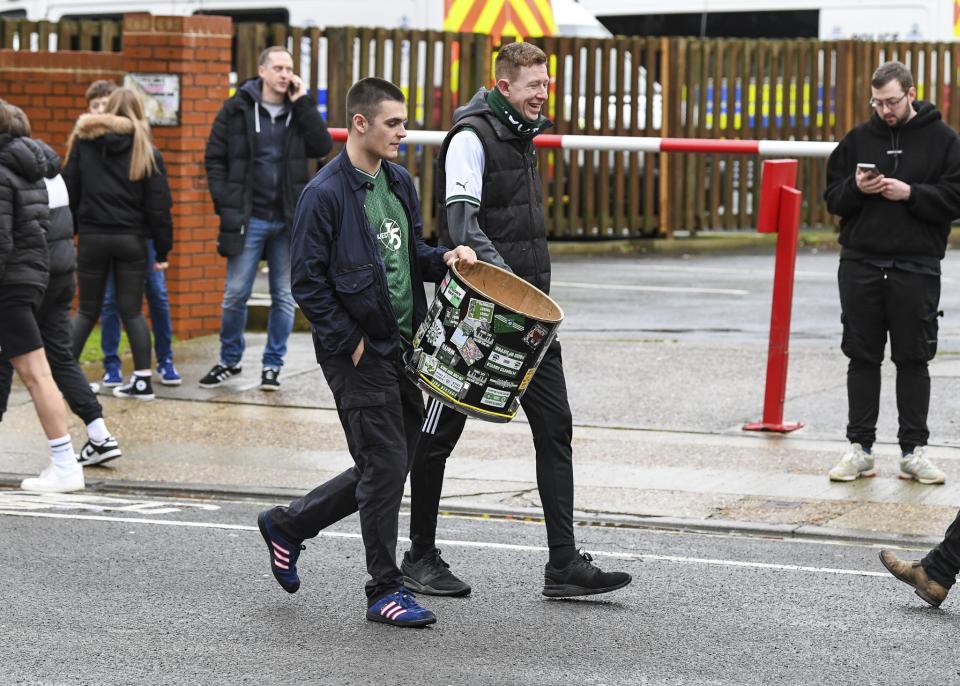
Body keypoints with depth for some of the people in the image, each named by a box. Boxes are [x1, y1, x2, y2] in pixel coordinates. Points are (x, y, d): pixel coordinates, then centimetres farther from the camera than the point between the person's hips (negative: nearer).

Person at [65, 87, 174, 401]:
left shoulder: (84, 142, 1)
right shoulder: (146, 151, -2)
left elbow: (69, 191, 1)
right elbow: (158, 206, -3)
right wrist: (162, 250, 3)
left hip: (92, 237, 1)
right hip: (131, 239, -1)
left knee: (87, 310, 11)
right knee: (132, 311, 6)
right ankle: (143, 379, 3)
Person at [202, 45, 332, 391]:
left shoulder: (300, 110, 6)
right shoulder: (237, 109, 0)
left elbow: (322, 146, -9)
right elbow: (215, 158, 3)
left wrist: (302, 103, -11)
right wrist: (226, 204, -6)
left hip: (288, 220, 2)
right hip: (248, 218, -2)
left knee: (284, 297, 6)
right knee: (235, 294, 1)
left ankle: (272, 365, 16)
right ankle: (229, 360, 17)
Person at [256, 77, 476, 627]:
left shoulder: (399, 182, 11)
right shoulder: (327, 193, -13)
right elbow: (308, 282, -14)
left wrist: (443, 259, -1)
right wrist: (350, 343, -14)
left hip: (401, 349, 8)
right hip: (358, 352, -8)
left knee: (388, 467, 13)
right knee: (385, 466, -6)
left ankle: (287, 525, 30)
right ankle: (385, 590, 6)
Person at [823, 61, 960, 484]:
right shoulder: (858, 139, 8)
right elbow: (832, 198, 10)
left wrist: (910, 193, -16)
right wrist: (856, 188, -11)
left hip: (916, 269, -2)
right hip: (860, 264, 2)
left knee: (913, 360, 3)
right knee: (862, 358, 6)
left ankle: (914, 451, 10)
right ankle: (859, 448, 12)